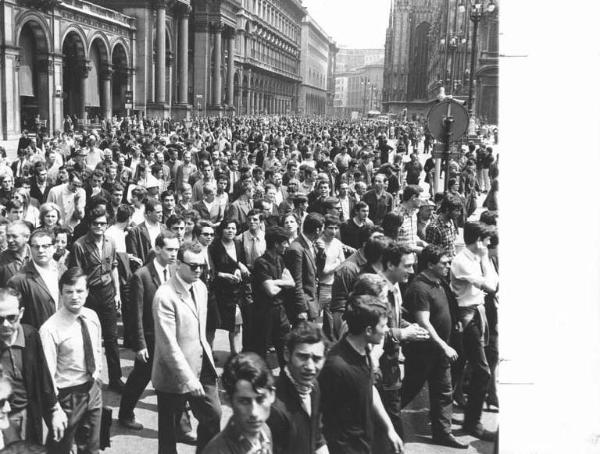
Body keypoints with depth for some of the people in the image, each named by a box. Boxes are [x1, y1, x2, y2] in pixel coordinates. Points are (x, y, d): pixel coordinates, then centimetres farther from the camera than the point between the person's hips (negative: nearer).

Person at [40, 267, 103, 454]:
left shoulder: (92, 316, -3)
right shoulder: (50, 329, -23)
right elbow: (48, 374, -21)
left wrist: (97, 373, 10)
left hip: (93, 390, 5)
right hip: (68, 396, -5)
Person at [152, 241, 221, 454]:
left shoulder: (200, 287, 3)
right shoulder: (165, 296, -21)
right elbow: (168, 344, -24)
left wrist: (207, 356, 10)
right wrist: (189, 379, -25)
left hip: (203, 367, 6)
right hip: (174, 374, -6)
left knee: (213, 415, 9)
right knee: (168, 427, 10)